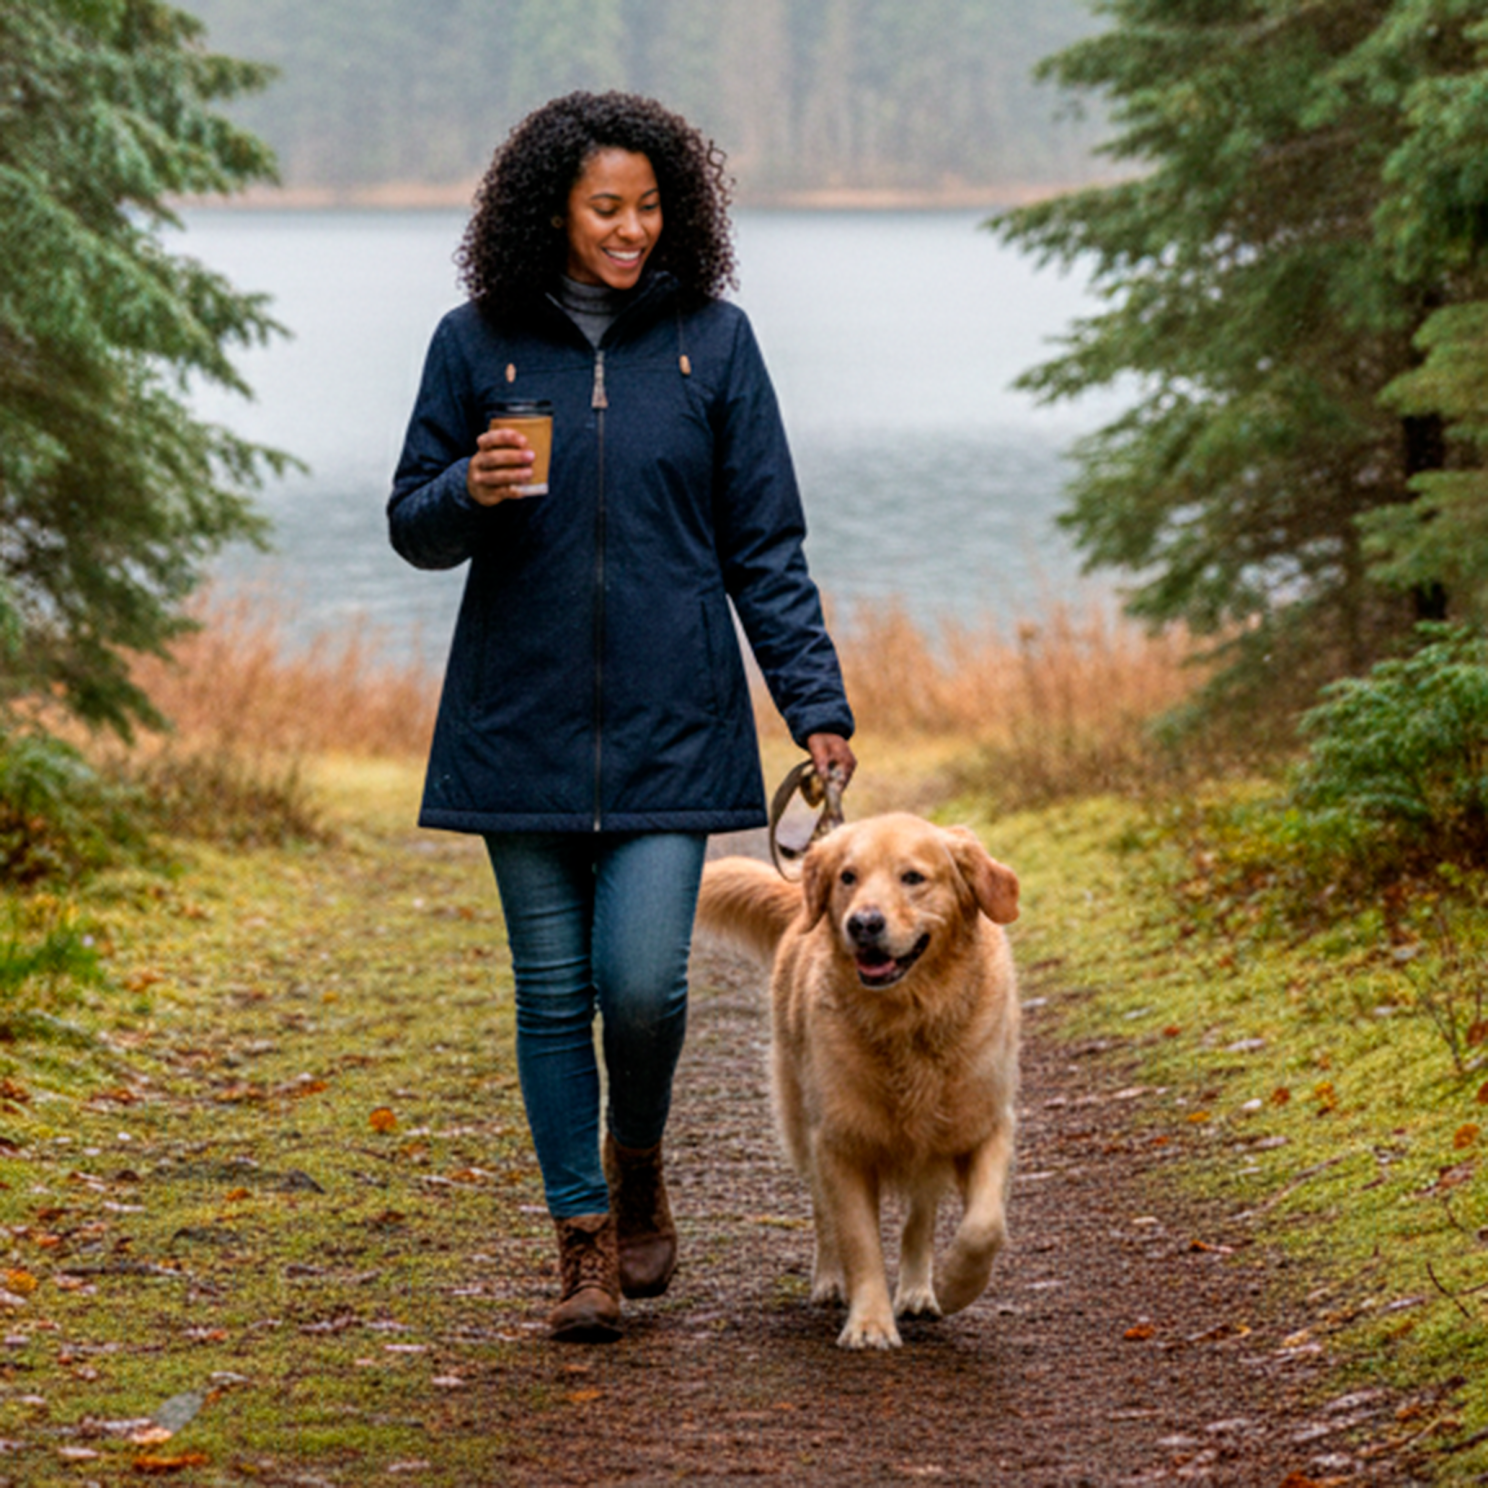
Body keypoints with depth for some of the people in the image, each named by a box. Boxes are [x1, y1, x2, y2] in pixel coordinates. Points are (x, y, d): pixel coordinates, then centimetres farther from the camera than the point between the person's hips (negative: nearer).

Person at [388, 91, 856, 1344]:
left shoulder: (711, 341, 1)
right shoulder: (478, 343, 2)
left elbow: (766, 545, 4)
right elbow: (414, 526, 8)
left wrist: (815, 702, -3)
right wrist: (470, 493, -15)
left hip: (670, 724, -1)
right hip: (521, 721, 1)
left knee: (642, 980, -10)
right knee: (554, 992, 3)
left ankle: (638, 1168, 20)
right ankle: (585, 1245, 14)